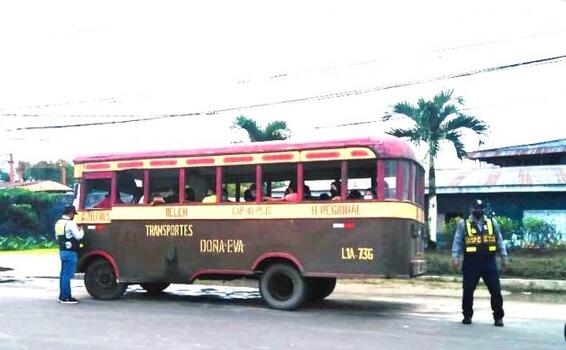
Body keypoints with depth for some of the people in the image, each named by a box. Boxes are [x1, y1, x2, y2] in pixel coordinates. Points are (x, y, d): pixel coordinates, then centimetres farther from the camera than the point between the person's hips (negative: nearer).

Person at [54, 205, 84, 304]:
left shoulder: (58, 223, 13)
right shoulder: (70, 223, -15)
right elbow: (78, 236, -14)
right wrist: (81, 231, 5)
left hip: (62, 251, 9)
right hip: (70, 252, -9)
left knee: (63, 274, 14)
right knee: (67, 275, -6)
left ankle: (62, 296, 20)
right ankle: (66, 297, -4)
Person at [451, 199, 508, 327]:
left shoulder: (492, 223, 9)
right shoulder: (463, 224, 2)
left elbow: (499, 241, 13)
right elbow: (457, 242, 0)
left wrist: (504, 257, 11)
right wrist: (455, 257, -10)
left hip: (489, 263, 2)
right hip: (471, 263, -1)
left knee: (496, 291, 1)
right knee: (468, 291, 4)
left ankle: (498, 317, 14)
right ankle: (467, 316, 19)